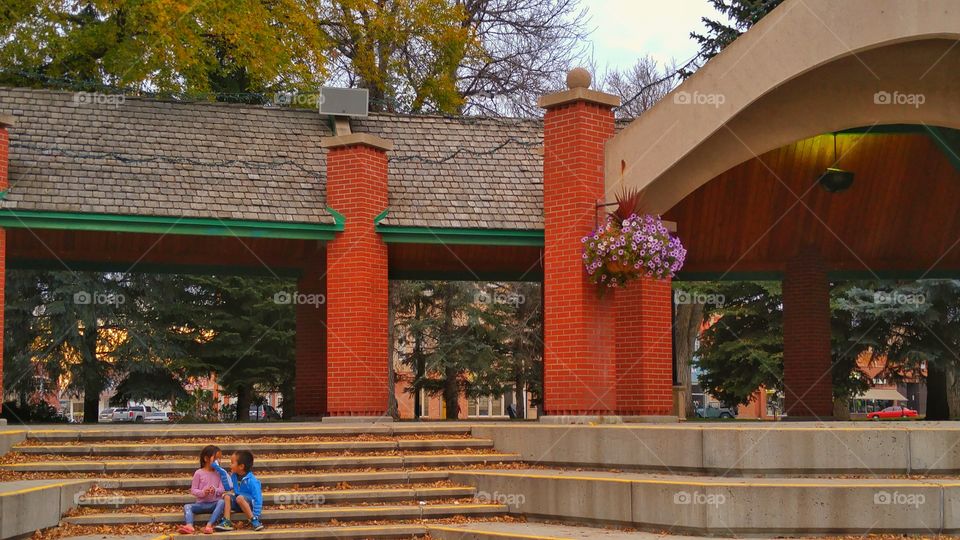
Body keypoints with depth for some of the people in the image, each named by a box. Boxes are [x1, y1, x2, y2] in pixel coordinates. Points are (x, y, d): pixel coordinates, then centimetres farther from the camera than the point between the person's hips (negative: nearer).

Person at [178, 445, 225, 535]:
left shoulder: (218, 473, 8)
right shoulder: (199, 473, 3)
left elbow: (221, 489, 3)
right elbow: (193, 490, 2)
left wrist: (215, 490, -20)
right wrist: (202, 492, -18)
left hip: (214, 503, 0)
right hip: (201, 504, 0)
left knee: (221, 502, -33)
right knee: (187, 506, -25)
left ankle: (209, 525, -46)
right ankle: (189, 526, -52)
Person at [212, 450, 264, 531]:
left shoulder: (251, 480, -21)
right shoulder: (234, 476, 1)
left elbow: (258, 498, -22)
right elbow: (228, 488, 13)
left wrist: (256, 515, -27)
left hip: (250, 504, -7)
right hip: (238, 505, 7)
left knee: (240, 498, -34)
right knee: (227, 496, -13)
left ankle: (254, 521, -29)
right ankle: (226, 522, -21)